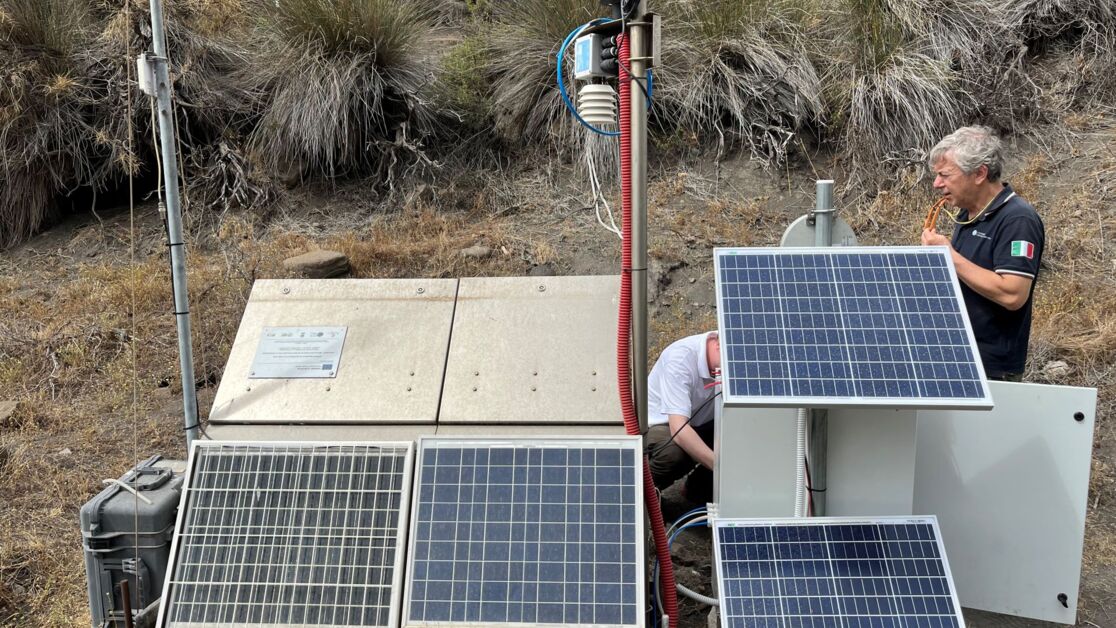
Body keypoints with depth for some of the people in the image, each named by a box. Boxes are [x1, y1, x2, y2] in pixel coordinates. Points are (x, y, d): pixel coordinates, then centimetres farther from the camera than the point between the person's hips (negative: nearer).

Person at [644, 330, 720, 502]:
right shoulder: (680, 357, -31)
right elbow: (678, 429, -39)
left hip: (700, 425, 6)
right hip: (659, 424, -6)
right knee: (674, 452, -39)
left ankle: (700, 487, 3)